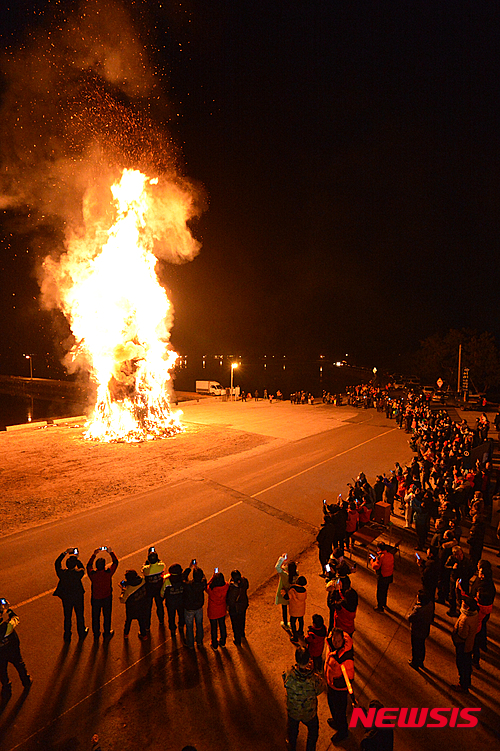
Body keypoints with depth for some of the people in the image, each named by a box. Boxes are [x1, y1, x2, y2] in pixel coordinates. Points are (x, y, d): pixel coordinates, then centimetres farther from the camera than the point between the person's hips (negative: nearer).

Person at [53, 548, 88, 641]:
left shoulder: (62, 573, -23)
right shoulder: (78, 573, -26)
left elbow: (57, 563, -5)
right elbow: (82, 568, -1)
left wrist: (65, 553, -3)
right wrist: (77, 559, 0)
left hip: (66, 598, 1)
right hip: (78, 597, -1)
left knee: (67, 617, 20)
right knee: (80, 615, 21)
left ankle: (67, 636, 34)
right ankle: (82, 633, 39)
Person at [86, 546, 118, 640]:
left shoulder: (92, 574, -25)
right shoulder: (108, 573, -27)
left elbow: (89, 565, -3)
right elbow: (115, 562, -10)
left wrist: (94, 554, 0)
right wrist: (111, 552, -6)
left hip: (95, 599, 1)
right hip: (107, 598, -1)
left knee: (95, 617, 22)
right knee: (107, 616, 20)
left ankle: (96, 634, 40)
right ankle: (107, 634, 36)